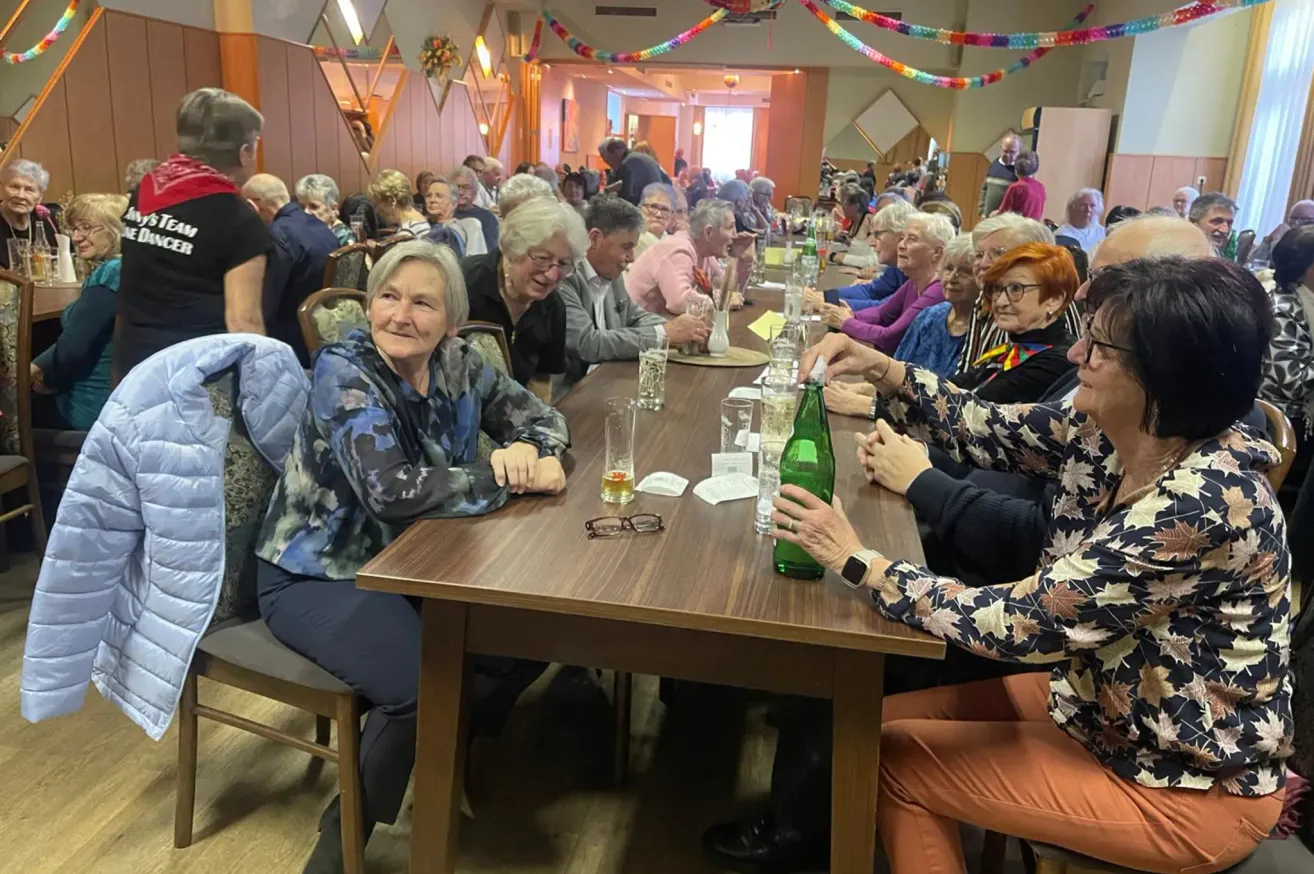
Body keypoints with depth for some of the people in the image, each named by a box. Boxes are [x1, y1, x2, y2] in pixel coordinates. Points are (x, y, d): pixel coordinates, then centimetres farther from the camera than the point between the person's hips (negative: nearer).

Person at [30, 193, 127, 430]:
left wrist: (49, 380, -4)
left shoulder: (108, 274, -22)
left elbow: (72, 346, -23)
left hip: (97, 405, -8)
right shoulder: (119, 269, 10)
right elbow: (79, 338, 14)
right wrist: (33, 368, 5)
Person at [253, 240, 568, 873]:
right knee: (427, 683, -28)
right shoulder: (343, 373, -22)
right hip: (317, 575, -7)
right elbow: (393, 488, -35)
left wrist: (529, 451, -19)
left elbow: (539, 417, 6)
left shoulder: (456, 365, -3)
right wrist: (511, 475, -26)